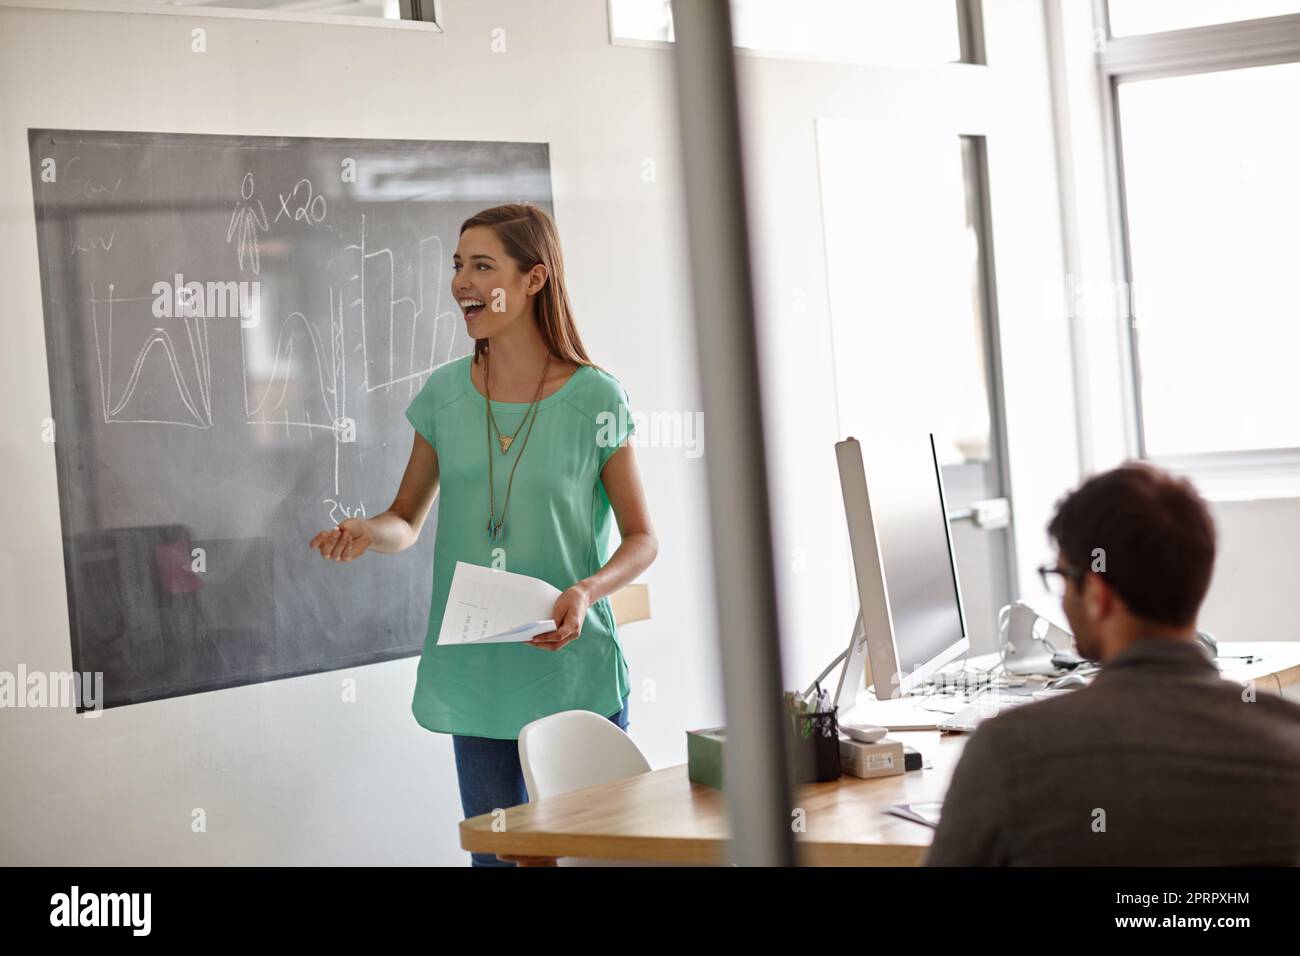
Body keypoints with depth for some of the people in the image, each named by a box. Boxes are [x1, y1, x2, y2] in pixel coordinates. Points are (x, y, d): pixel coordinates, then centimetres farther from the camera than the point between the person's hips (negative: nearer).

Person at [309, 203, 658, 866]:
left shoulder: (594, 399, -5)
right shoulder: (445, 394, 5)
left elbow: (642, 537, 0)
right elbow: (408, 518, 14)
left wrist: (587, 590, -19)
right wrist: (368, 532, -9)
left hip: (576, 674, -3)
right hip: (475, 679, 3)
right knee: (495, 854, 7)